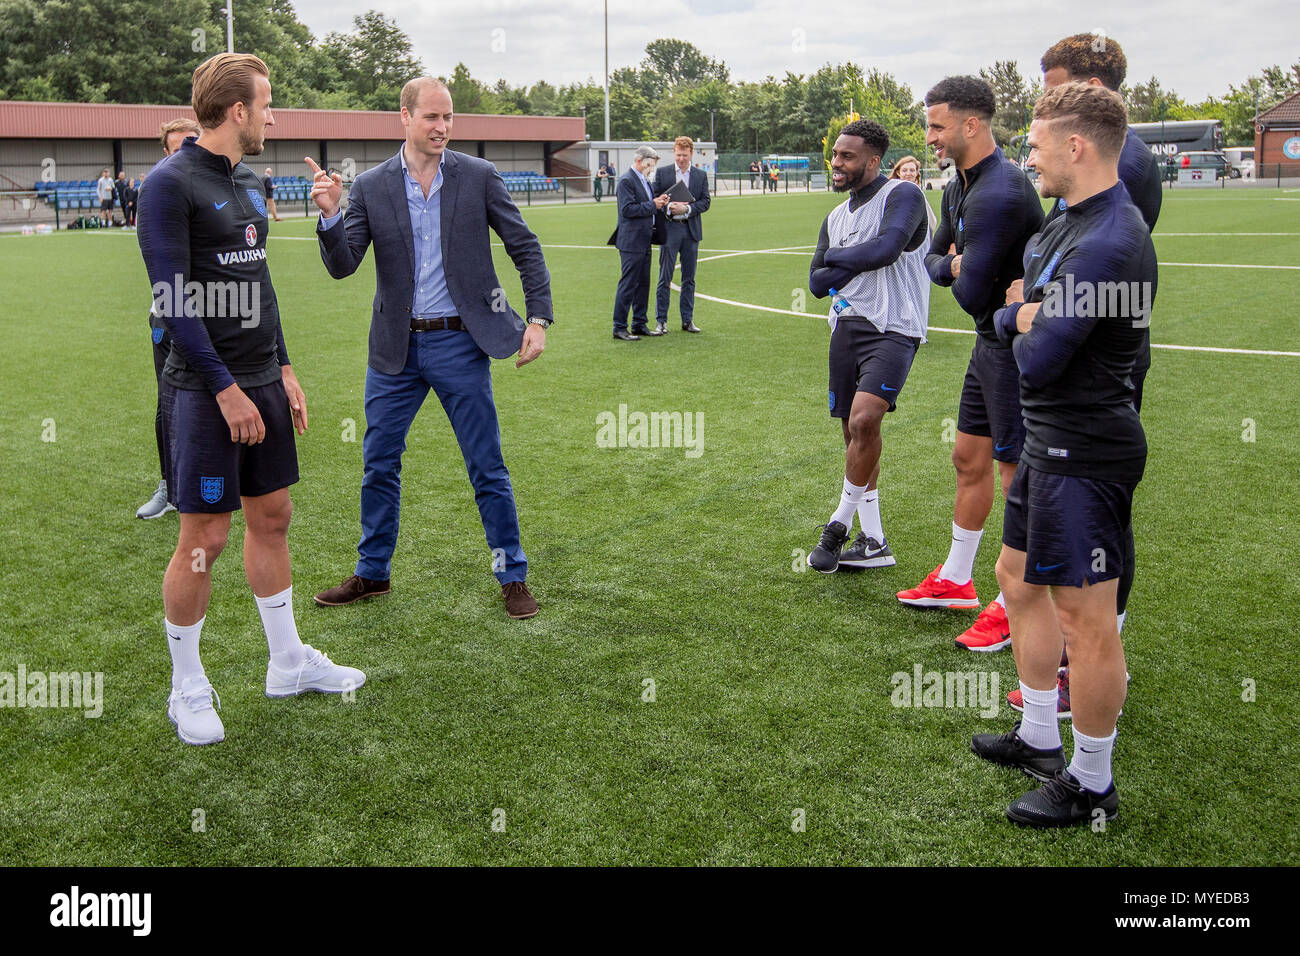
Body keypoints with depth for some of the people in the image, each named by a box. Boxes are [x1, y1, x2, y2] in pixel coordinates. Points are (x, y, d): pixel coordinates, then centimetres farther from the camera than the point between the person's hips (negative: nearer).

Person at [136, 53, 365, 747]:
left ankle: (288, 663, 27)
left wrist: (282, 369, 16)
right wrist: (226, 389, -19)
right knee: (203, 538, -2)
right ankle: (187, 690, 14)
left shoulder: (248, 184, 14)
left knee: (272, 519, 14)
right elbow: (172, 298, -17)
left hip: (261, 381, 8)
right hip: (206, 390, -8)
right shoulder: (171, 183, -13)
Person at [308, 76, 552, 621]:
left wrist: (538, 318, -7)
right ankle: (372, 573, 28)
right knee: (379, 465, 11)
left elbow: (526, 249, 2)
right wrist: (329, 214, -21)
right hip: (395, 349, 2)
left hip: (459, 343, -2)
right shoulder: (370, 187, 0)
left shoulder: (479, 177, -2)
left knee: (487, 467, 3)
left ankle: (513, 576, 17)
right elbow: (342, 267, -3)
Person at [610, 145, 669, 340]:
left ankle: (639, 324, 20)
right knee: (628, 285, -7)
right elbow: (628, 209, -20)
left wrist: (659, 203, 5)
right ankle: (619, 328, -2)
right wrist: (653, 205, -16)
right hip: (631, 242, -9)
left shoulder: (644, 180, 18)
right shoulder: (626, 181, -11)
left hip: (644, 241, 10)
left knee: (643, 284, 12)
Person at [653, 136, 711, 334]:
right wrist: (667, 208, -17)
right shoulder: (662, 173, 3)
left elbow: (705, 202, 2)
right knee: (665, 278, -2)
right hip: (669, 230, -2)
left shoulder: (701, 175, 7)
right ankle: (661, 320, 3)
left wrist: (687, 208, -14)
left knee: (689, 278, 7)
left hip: (691, 230, 2)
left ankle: (687, 320, 15)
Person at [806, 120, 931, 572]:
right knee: (853, 433, 8)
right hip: (847, 327, 8)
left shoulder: (902, 195, -5)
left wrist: (837, 256, -4)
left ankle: (841, 521, -6)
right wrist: (862, 262, -6)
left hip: (893, 328, -7)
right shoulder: (836, 217, 17)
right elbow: (817, 282, 9)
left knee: (864, 419, -24)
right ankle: (872, 542, 18)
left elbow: (886, 248, -22)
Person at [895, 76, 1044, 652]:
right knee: (969, 459, 18)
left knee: (1017, 474, -1)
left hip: (1017, 348, -10)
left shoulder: (998, 195, -25)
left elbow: (971, 294, -27)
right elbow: (934, 259, 16)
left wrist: (963, 275, -5)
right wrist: (954, 266, -7)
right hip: (991, 343, 10)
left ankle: (1014, 608, 11)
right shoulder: (959, 188, 9)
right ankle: (956, 581, 32)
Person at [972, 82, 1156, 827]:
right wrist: (1021, 316, -9)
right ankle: (1040, 738, 35)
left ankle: (1093, 786, 13)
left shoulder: (1108, 244, -23)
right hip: (1051, 443, 11)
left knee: (1086, 621, -1)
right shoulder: (1065, 226, 11)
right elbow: (1009, 318, 12)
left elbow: (1037, 362, -24)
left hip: (1084, 456, -11)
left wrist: (1029, 331, -4)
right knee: (1020, 579, 20)